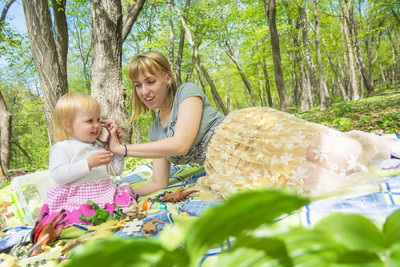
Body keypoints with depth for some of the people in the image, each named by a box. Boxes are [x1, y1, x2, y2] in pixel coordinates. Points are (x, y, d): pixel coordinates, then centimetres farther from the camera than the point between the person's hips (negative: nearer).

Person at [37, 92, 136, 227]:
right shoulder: (61, 148, -1)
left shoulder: (100, 147, 19)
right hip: (75, 202, -6)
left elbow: (116, 171, 23)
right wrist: (88, 163, -23)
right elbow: (58, 176, -17)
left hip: (105, 195, 6)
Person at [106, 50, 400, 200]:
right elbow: (159, 183, 17)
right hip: (223, 165, 5)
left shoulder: (188, 92, -1)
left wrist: (124, 149, -6)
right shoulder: (155, 132, 20)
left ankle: (375, 143, 18)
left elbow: (181, 143, -15)